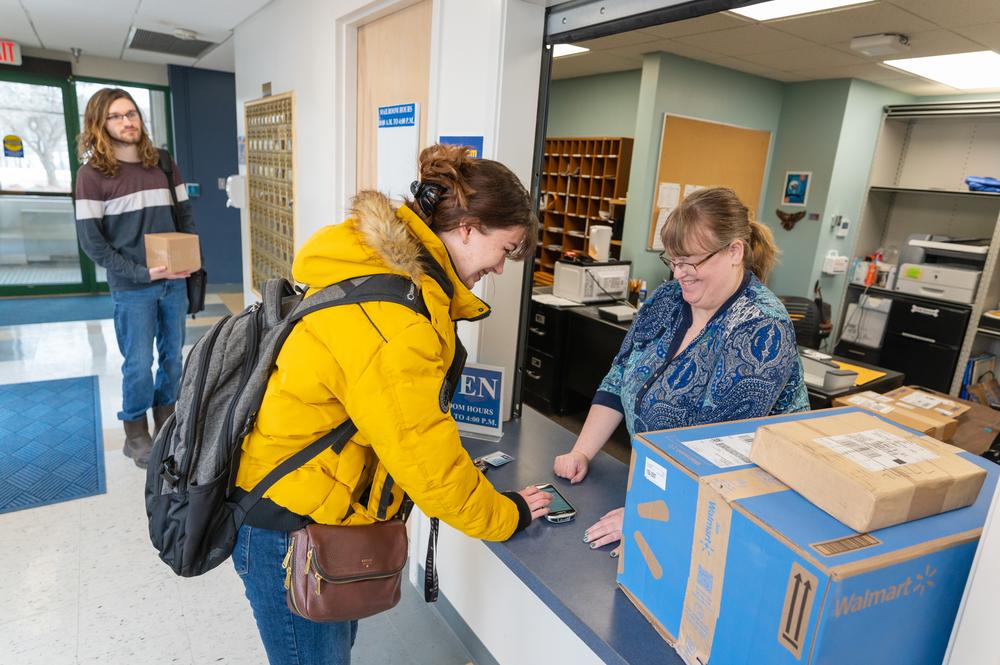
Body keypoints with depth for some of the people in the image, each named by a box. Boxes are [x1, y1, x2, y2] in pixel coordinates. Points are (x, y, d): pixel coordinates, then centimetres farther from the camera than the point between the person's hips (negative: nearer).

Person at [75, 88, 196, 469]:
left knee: (173, 355, 11)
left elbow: (185, 216, 12)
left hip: (175, 281, 4)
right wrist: (141, 272, -16)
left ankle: (166, 423, 29)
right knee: (139, 364, 1)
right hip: (132, 288, -4)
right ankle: (136, 435, 20)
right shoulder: (92, 173, -5)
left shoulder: (163, 164, 9)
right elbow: (91, 240, -7)